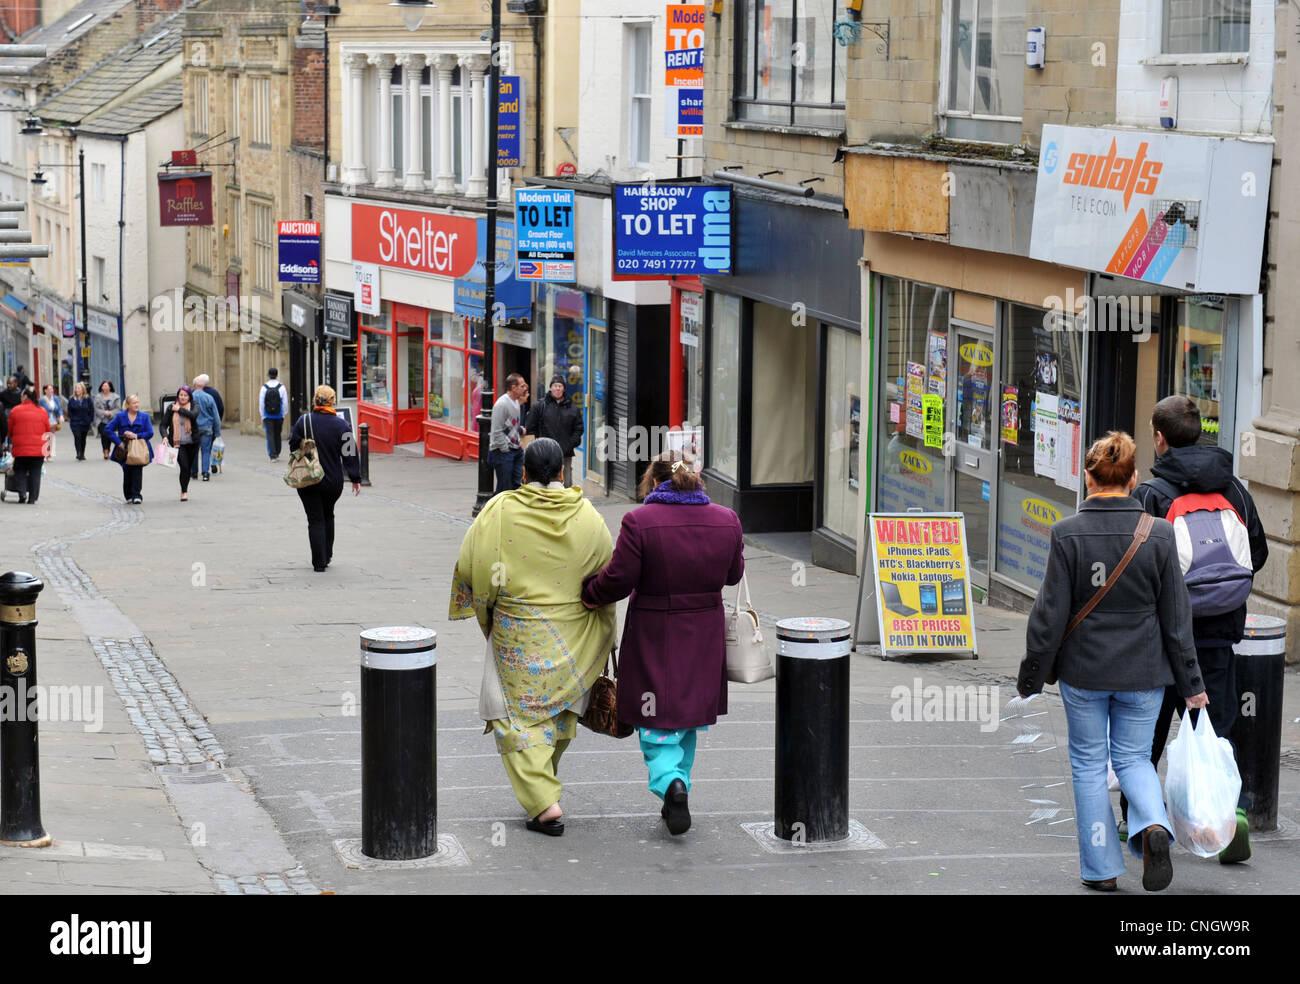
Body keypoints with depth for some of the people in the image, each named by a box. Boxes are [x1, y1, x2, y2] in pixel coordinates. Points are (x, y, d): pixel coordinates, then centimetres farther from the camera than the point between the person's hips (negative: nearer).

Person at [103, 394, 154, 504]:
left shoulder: (144, 416, 5)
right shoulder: (121, 416, 4)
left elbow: (150, 433, 0)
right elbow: (109, 429, 2)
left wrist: (136, 436, -12)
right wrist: (119, 442, -6)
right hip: (125, 449, 1)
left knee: (137, 470, -14)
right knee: (127, 471, 3)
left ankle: (136, 495, -13)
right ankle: (128, 495, 19)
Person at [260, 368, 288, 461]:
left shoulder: (264, 387, -6)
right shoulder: (281, 387, -4)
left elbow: (261, 403, -4)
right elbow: (285, 403, -2)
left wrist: (262, 416, 4)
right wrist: (283, 415, 8)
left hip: (268, 416, -1)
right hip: (279, 416, 1)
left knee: (270, 435, 0)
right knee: (277, 435, 14)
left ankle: (272, 455, -9)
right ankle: (277, 454, 24)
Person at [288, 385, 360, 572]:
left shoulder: (304, 421, -8)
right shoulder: (340, 424, -8)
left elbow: (294, 446, 1)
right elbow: (350, 453, -7)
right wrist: (355, 478, -1)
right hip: (333, 482, 1)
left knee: (315, 520, 4)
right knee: (328, 516, 23)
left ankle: (319, 562, -3)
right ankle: (327, 555, 29)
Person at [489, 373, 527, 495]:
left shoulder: (516, 402, 12)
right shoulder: (502, 404, -16)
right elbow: (497, 432, -17)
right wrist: (506, 450, -14)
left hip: (516, 450, 9)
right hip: (503, 452, -9)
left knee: (517, 484, 8)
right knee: (505, 487, -5)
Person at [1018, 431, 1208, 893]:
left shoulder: (1068, 534, -12)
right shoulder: (1159, 535, -7)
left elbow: (1050, 615, -9)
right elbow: (1176, 617, -1)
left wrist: (1030, 677, 1)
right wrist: (1190, 682, 7)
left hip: (1084, 669, -1)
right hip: (1143, 671, 2)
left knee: (1089, 763, 13)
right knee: (1133, 757, 16)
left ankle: (1101, 868, 14)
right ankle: (1154, 825, -13)